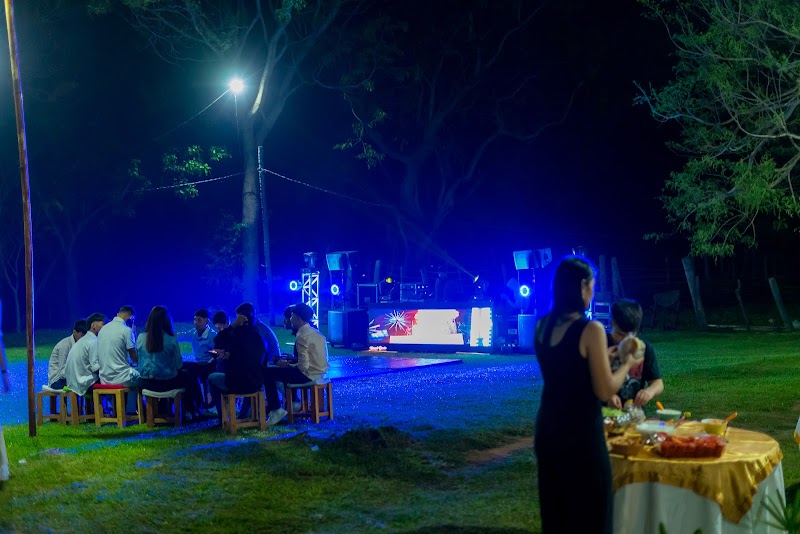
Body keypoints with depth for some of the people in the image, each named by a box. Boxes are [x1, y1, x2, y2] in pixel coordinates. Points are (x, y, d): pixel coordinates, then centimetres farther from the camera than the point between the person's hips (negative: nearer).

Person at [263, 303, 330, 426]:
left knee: (267, 373, -3)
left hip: (309, 375, -9)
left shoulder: (302, 336, -17)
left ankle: (276, 410, 0)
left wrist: (287, 365, -5)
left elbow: (303, 366, -21)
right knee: (287, 370, 31)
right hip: (320, 373, 9)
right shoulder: (315, 332, 11)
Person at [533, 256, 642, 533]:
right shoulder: (591, 330, -17)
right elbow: (604, 391, -15)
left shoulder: (542, 326, 4)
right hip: (580, 432, -7)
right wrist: (626, 364, 1)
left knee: (555, 511, 19)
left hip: (547, 428, 7)